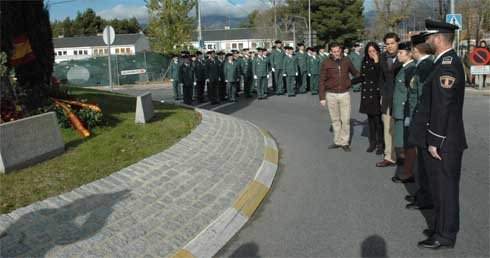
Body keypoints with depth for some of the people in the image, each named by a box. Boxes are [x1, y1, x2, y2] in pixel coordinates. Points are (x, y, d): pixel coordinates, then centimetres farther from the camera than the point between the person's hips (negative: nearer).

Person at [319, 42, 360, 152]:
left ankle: (344, 142, 11)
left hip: (344, 94, 1)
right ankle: (337, 141, 20)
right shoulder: (326, 63, -4)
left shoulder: (347, 61, 1)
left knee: (346, 119, 0)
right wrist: (322, 97, -5)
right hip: (331, 95, -1)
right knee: (335, 120, 9)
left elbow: (355, 72, 17)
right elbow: (322, 81, -2)